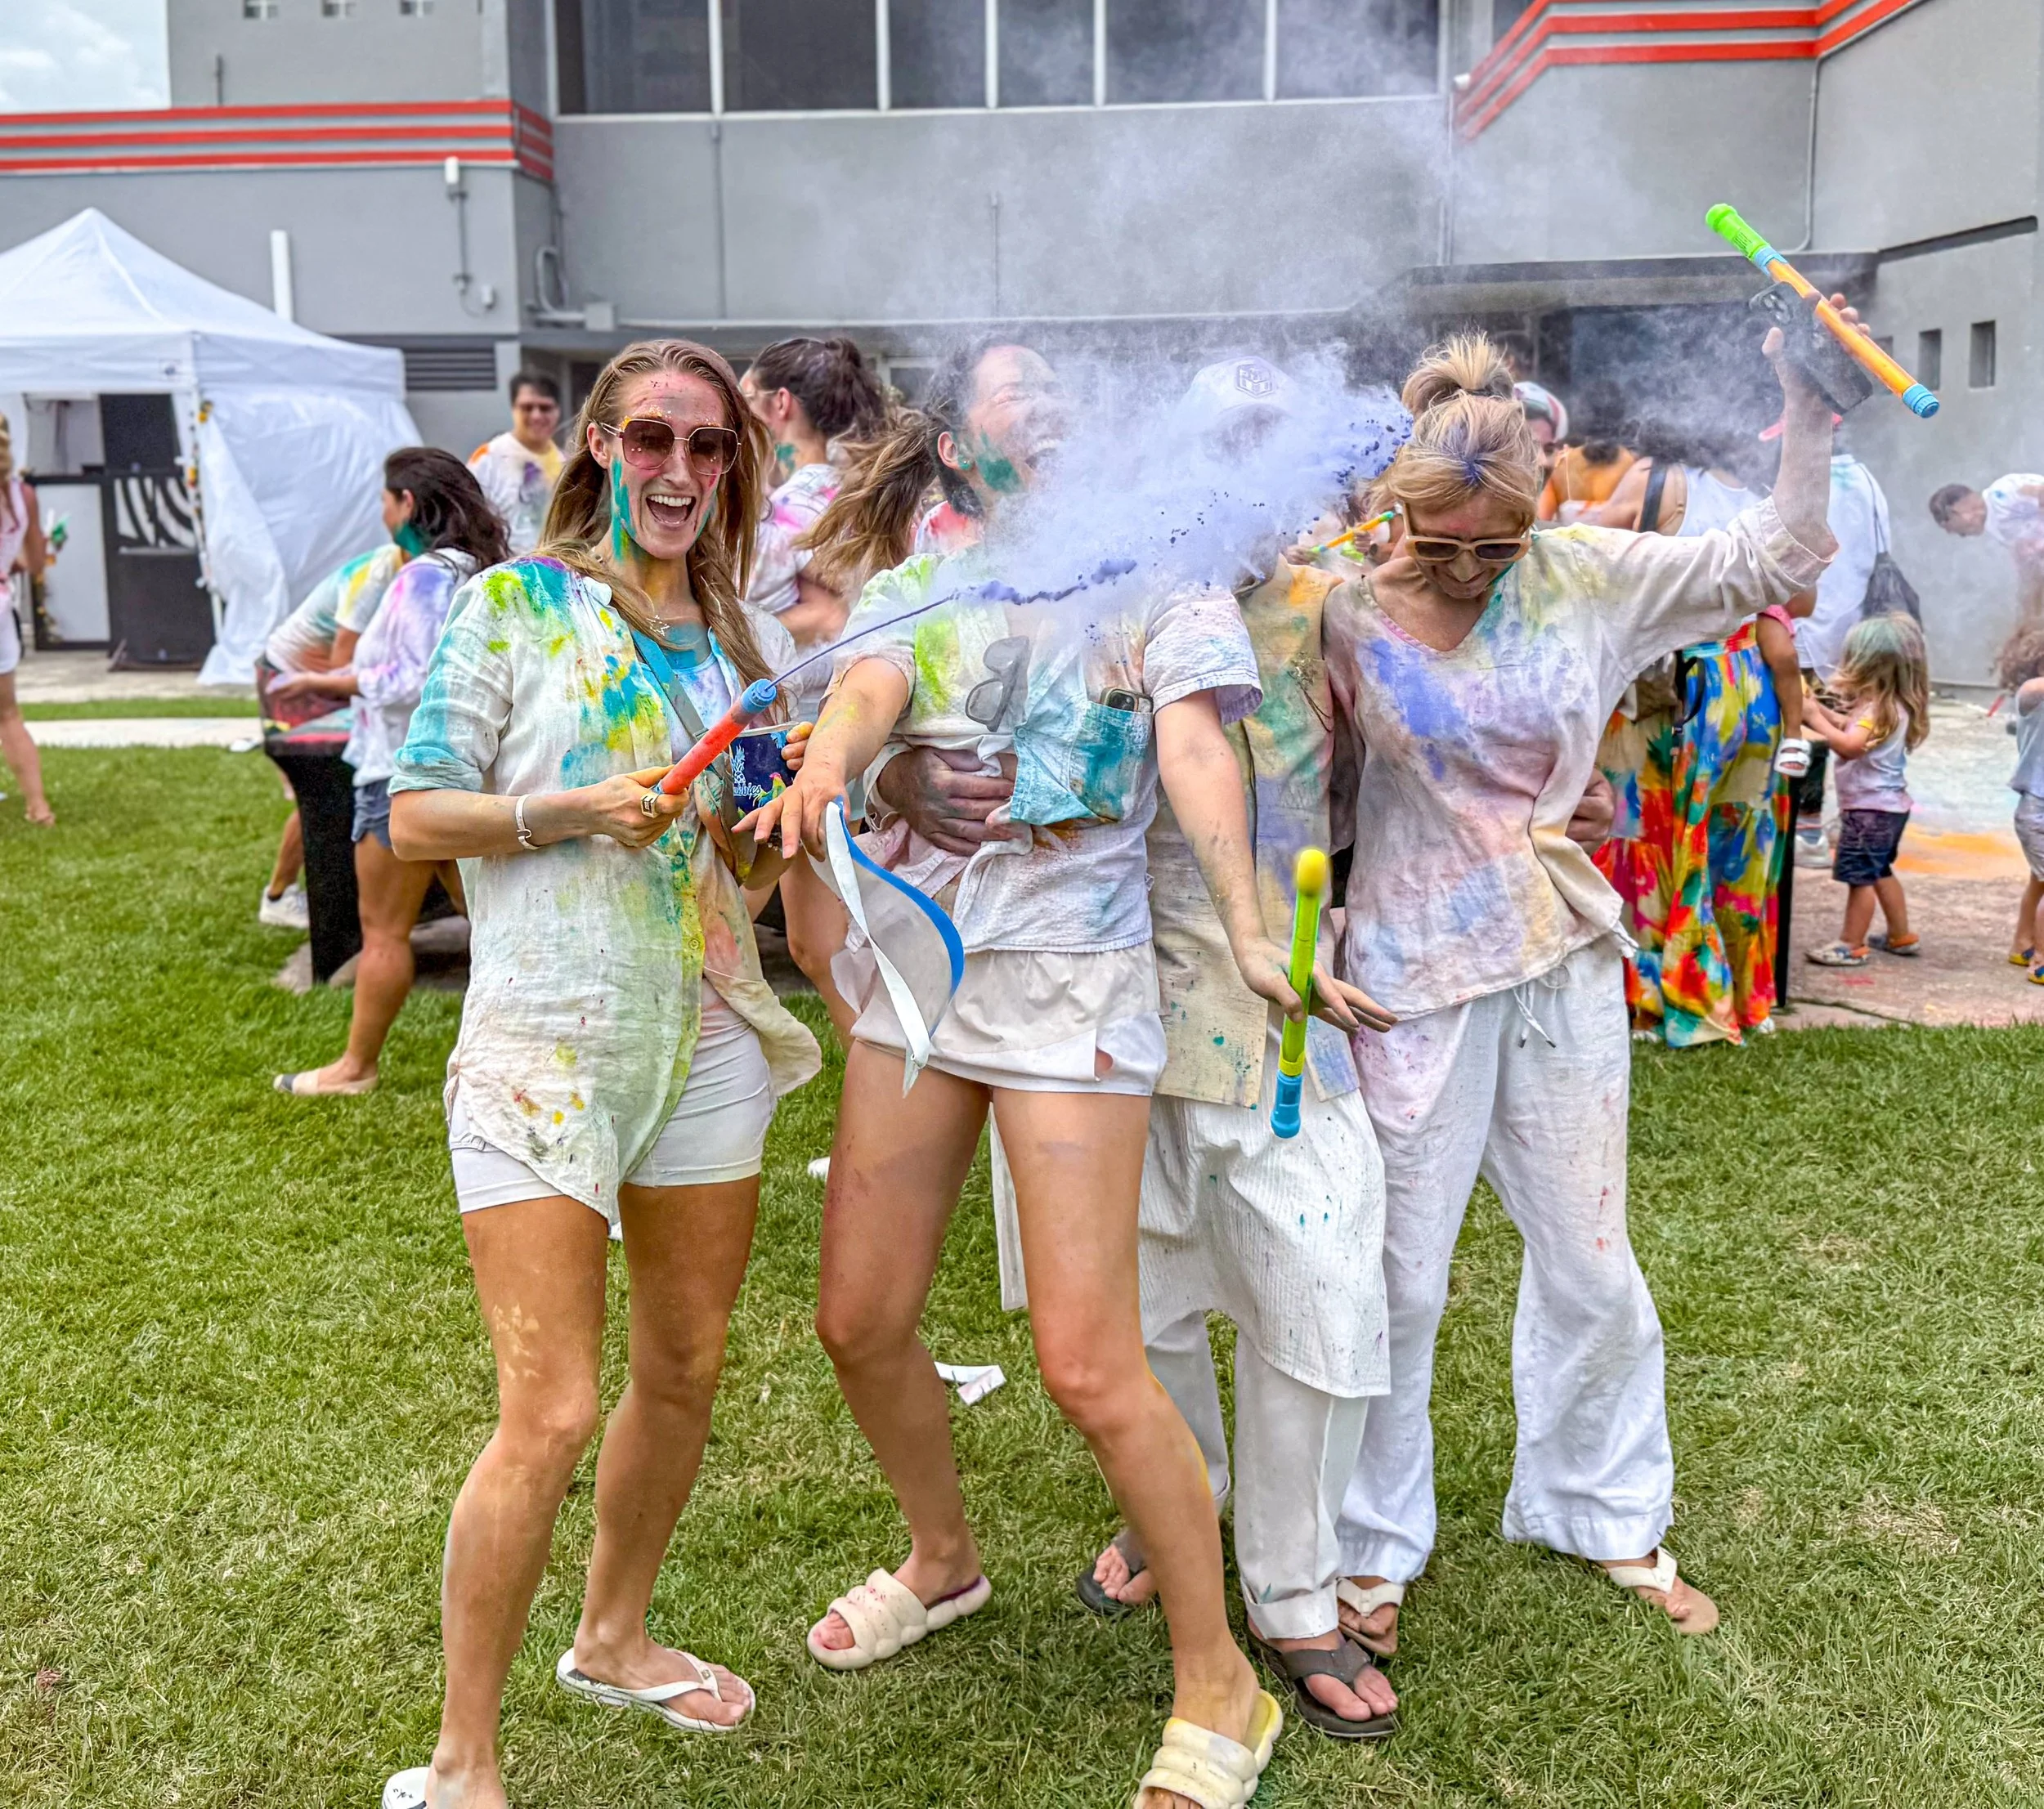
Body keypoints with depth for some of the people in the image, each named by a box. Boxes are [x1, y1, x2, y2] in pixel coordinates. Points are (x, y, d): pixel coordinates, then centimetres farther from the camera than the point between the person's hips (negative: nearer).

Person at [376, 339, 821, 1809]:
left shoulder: (741, 638, 11)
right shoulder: (512, 605, -3)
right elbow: (415, 817, -5)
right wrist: (578, 810, -18)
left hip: (705, 1038, 6)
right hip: (544, 1043, -5)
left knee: (686, 1369, 15)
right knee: (552, 1412, -9)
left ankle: (614, 1639, 39)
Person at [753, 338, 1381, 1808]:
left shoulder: (1149, 569, 6)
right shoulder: (911, 589, 13)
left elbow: (1193, 745, -8)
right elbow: (866, 697, -8)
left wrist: (1251, 933, -23)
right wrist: (820, 771, -33)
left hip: (1071, 967, -4)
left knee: (1088, 1363, -9)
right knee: (861, 1322, 10)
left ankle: (1219, 1690, 10)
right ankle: (944, 1561, 39)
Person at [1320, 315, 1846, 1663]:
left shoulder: (1586, 577, -2)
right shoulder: (1352, 611, -9)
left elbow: (1775, 558, -2)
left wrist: (1806, 408, -11)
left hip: (1564, 967, 3)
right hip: (1417, 977, -3)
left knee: (1592, 1264, 15)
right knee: (1397, 1279, 6)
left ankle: (1605, 1515, 38)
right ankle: (1376, 1548, 26)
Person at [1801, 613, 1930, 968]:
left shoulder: (1881, 709, -23)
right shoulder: (1886, 705, 8)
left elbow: (1850, 745, -34)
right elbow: (1850, 726, 19)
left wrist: (1815, 718, -27)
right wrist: (1821, 710, 10)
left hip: (1871, 807, -11)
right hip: (1886, 805, 11)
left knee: (1859, 875, -5)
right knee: (1879, 872, 22)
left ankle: (1852, 946, 1)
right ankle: (1901, 936, 32)